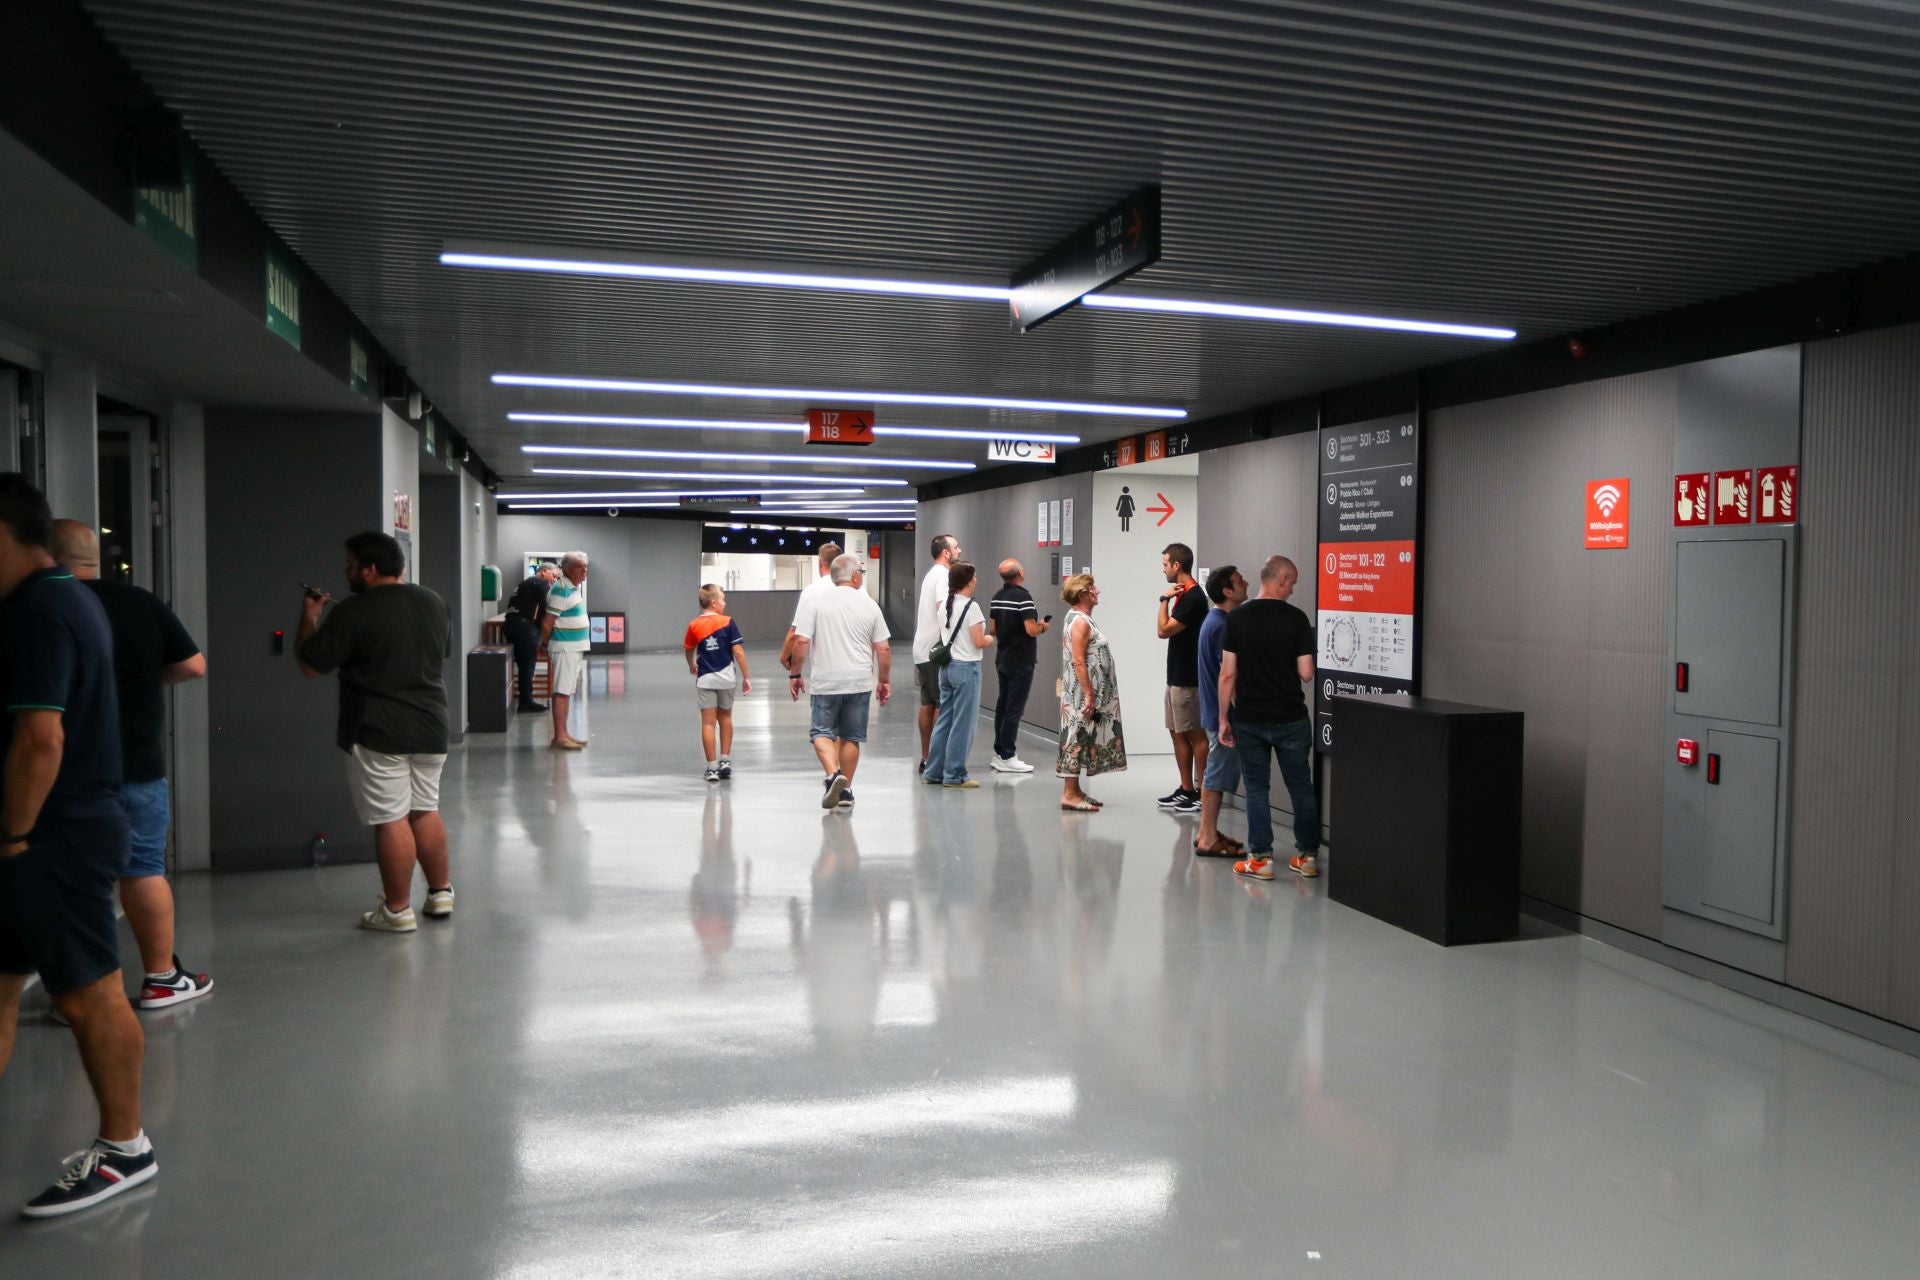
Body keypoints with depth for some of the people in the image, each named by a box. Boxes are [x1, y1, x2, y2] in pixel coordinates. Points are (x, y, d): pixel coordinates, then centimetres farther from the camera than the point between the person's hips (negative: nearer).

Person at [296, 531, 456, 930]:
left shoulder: (353, 612, -13)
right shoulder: (434, 603, 8)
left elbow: (309, 665, -7)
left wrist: (309, 617, 6)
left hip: (378, 733, -6)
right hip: (430, 727, 7)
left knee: (391, 820, -1)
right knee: (426, 811, 17)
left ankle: (398, 910, 6)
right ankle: (441, 893, 23)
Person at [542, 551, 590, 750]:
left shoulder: (577, 587, 14)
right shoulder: (561, 590, -16)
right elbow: (547, 624, -16)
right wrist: (547, 645, -2)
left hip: (577, 649, 9)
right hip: (565, 649, -9)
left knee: (568, 692, 13)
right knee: (562, 692, -8)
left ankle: (565, 734, 19)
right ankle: (560, 737, -8)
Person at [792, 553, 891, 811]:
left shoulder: (816, 603, -3)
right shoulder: (869, 605, 3)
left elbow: (801, 642, -8)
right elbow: (883, 649, 4)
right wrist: (884, 680, 16)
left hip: (825, 682, -2)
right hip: (859, 682, 2)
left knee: (821, 731, 7)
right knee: (851, 736, 12)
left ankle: (833, 773, -16)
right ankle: (845, 790, 15)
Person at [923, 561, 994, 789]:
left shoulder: (946, 606, 10)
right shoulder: (971, 607, -14)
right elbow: (979, 642, -16)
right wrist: (990, 639, 4)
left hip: (947, 666, 8)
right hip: (966, 667, -8)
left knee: (944, 719, 14)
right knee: (963, 723, 0)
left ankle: (934, 771, 18)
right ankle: (954, 775, 4)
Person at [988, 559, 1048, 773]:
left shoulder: (997, 596, 8)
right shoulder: (1023, 596, -17)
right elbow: (1031, 630, -22)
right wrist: (1043, 628, -3)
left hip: (1002, 658, 8)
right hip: (1021, 661, -8)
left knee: (1003, 705, 14)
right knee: (1014, 708, -5)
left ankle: (999, 753, 19)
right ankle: (1007, 757, -3)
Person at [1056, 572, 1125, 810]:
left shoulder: (1079, 618, 15)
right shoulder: (1080, 621, -16)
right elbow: (1078, 661, -22)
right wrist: (1089, 696, -22)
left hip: (1084, 694, 10)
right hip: (1082, 695, -10)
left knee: (1083, 739, 12)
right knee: (1077, 739, -7)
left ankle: (1075, 790, 17)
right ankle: (1069, 794, -4)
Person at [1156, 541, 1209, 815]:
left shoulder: (1193, 597, -17)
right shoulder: (1184, 594, 14)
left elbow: (1164, 630, -19)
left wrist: (1164, 600, -11)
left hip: (1188, 678, -10)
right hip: (1176, 676, 10)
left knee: (1194, 735, -5)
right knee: (1177, 732, 13)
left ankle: (1202, 794, 1)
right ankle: (1186, 790, 20)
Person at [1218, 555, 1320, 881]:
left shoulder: (1237, 617, -5)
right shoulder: (1296, 618, -7)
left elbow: (1228, 674, -6)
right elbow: (1306, 673, -7)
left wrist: (1223, 718, 1)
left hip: (1249, 719, 0)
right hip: (1291, 719, 0)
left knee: (1256, 788, 8)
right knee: (1301, 787, 12)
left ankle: (1261, 858, 9)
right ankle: (1308, 855, 19)